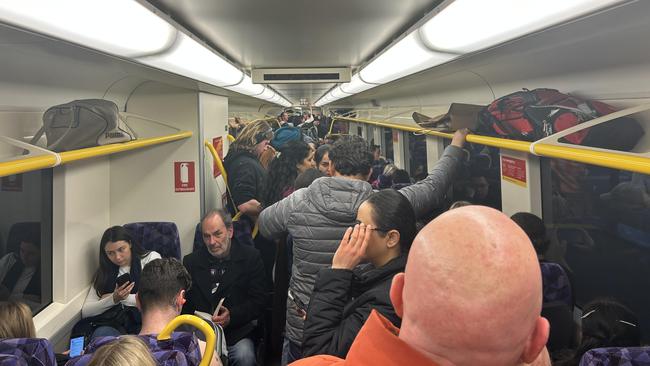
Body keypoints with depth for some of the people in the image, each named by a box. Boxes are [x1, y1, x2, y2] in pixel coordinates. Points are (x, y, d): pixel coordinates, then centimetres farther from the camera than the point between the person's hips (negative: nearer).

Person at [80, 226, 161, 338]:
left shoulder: (151, 258, 9)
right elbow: (85, 312, 9)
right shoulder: (104, 272, 18)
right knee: (101, 333, -32)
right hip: (114, 323, 3)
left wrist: (123, 298, 3)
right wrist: (114, 299, -7)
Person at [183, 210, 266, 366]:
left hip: (237, 332, -1)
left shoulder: (251, 257, 3)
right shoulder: (191, 261, 12)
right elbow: (183, 301, 12)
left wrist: (231, 316, -16)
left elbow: (259, 300, -1)